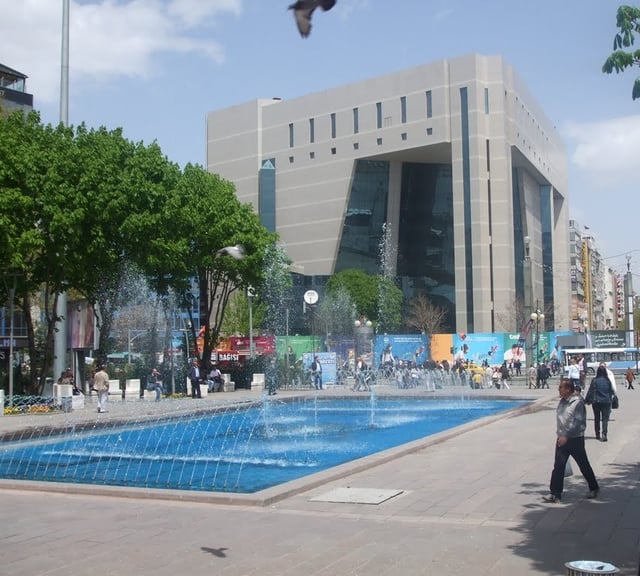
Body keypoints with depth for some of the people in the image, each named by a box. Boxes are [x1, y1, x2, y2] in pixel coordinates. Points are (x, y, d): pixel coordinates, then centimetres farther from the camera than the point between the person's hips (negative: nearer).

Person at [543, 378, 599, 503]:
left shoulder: (577, 402, -18)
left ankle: (594, 488, 30)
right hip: (562, 438, 7)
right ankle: (555, 494, 6)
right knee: (558, 467, 3)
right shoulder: (562, 401, 6)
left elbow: (577, 423, -22)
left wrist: (566, 436, -23)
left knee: (584, 465, 10)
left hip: (575, 439, -7)